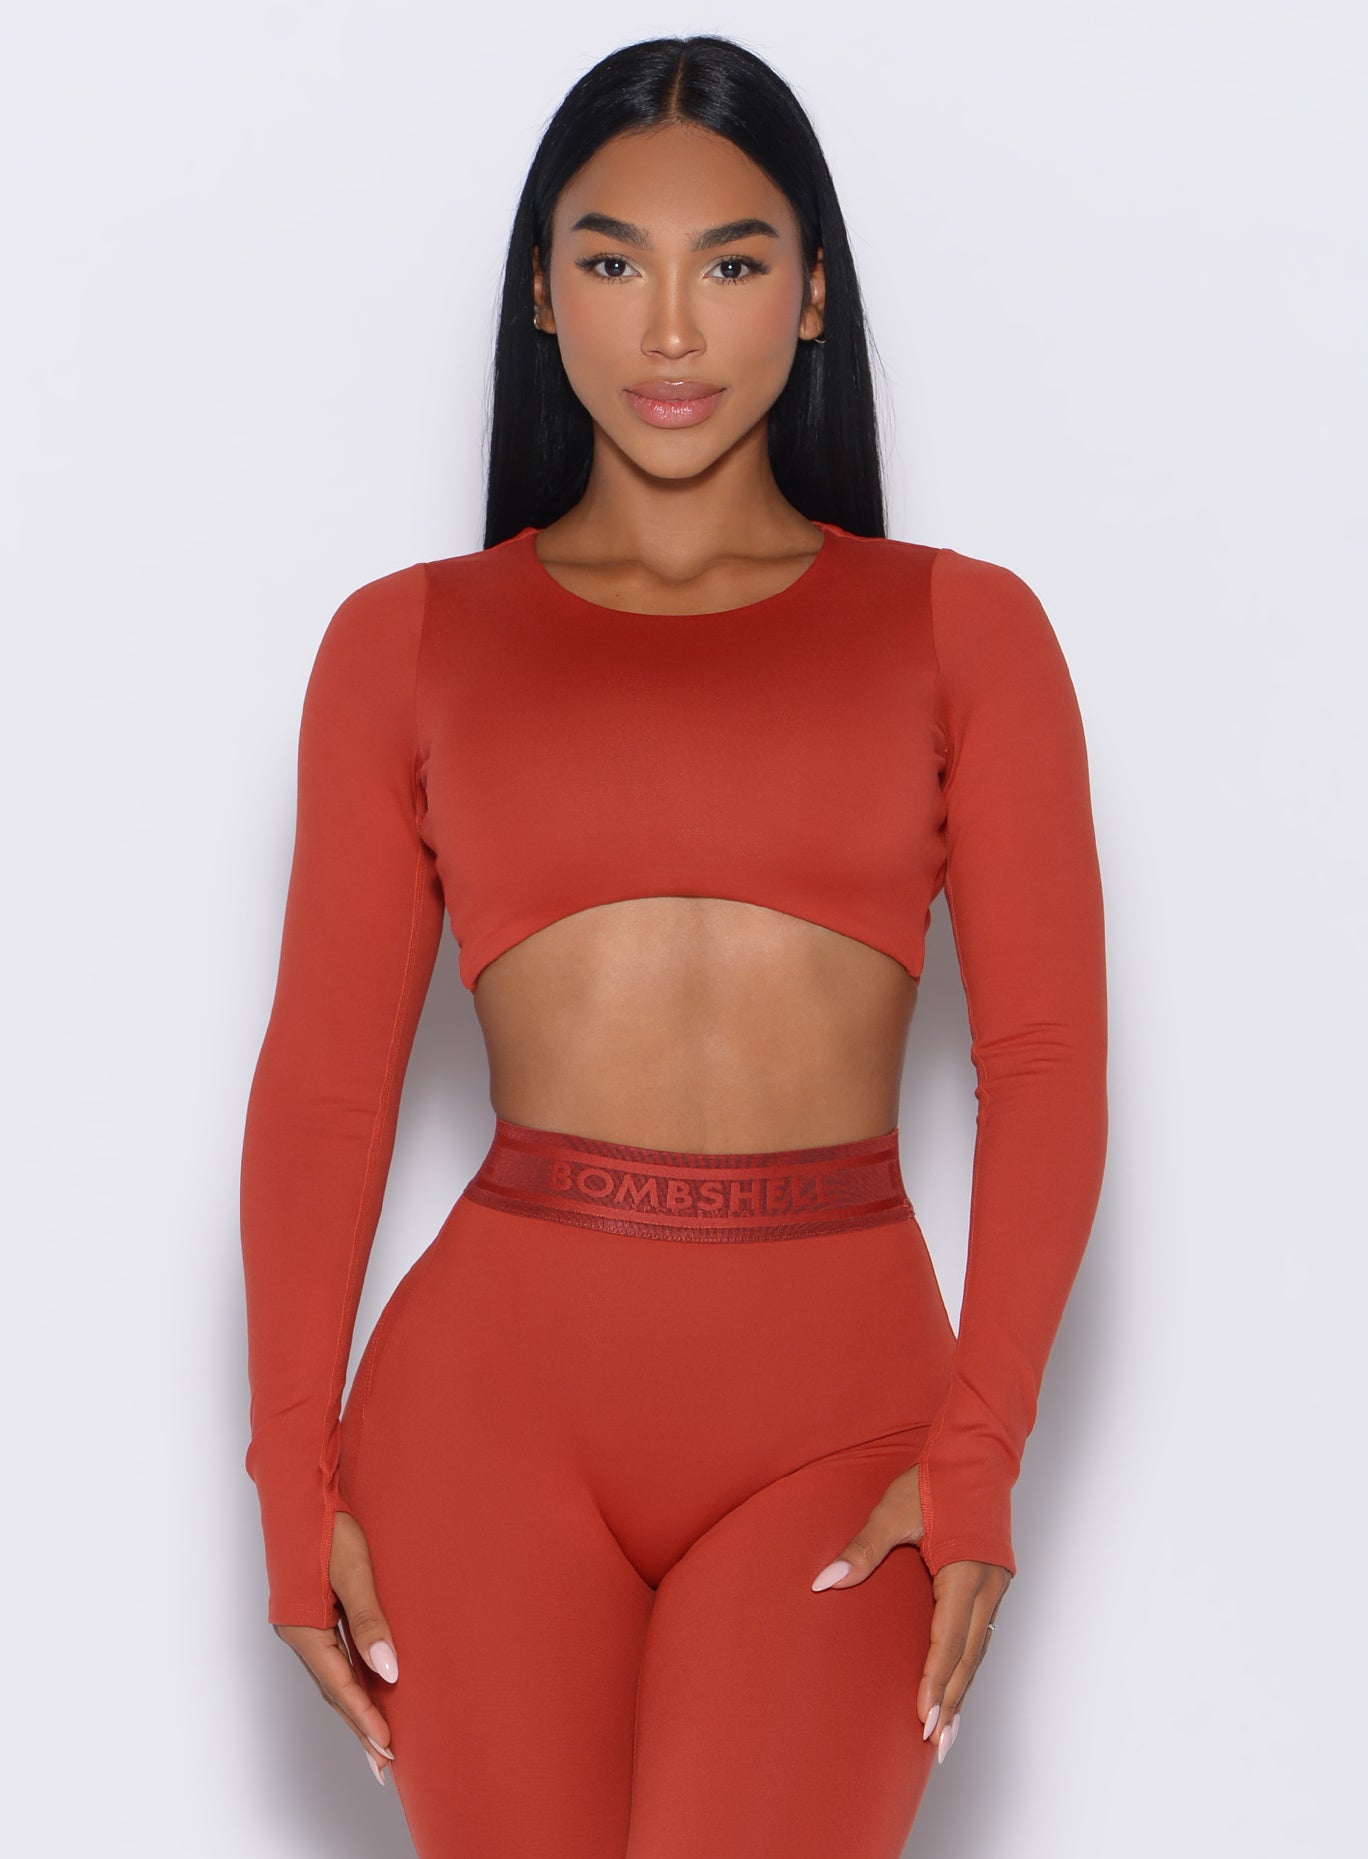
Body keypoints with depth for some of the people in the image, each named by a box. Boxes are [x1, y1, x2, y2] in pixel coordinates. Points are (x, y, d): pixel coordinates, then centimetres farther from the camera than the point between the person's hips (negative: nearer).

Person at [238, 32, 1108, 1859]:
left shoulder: (960, 630, 8)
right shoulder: (409, 641, 10)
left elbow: (1047, 1056, 2)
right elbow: (322, 1078, 8)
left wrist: (979, 1452, -8)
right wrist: (294, 1473, 0)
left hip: (839, 1400, -1)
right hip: (494, 1384, 1)